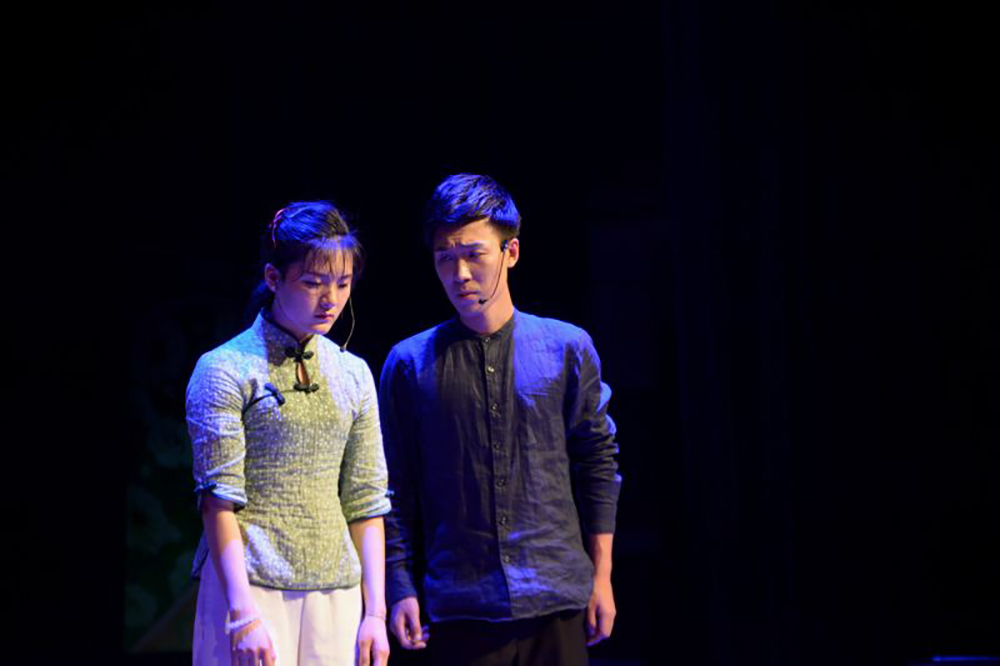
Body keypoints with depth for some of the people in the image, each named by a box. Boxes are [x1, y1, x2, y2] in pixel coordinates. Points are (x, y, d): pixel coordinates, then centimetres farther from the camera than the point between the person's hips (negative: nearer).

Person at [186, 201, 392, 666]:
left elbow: (365, 502, 12)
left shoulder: (353, 375, 12)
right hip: (252, 585, -5)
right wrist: (244, 615, -17)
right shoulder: (226, 370, -3)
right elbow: (219, 499, -9)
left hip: (335, 592, 5)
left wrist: (375, 613, 5)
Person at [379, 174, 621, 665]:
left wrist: (601, 577, 6)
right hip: (459, 607, 0)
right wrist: (401, 589, 1)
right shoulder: (410, 364, 4)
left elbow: (599, 464, 9)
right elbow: (396, 492, 7)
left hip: (555, 603, 0)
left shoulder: (567, 348, 5)